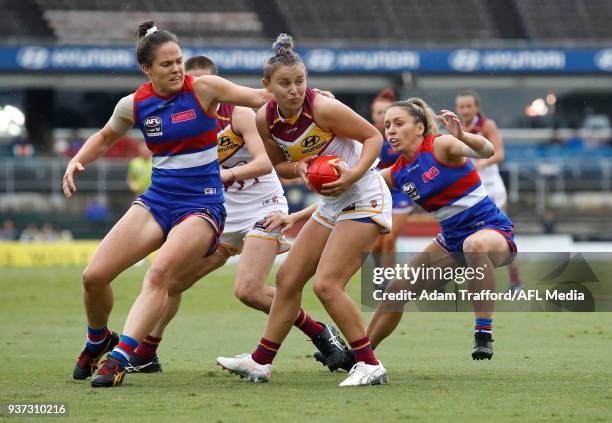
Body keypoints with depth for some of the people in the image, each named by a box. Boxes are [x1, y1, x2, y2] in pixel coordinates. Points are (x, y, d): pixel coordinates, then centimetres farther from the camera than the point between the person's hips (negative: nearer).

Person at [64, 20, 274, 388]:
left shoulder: (203, 88, -8)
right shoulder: (134, 105, 3)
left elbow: (261, 98, -6)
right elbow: (106, 137, 23)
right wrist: (77, 161, 7)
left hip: (202, 205, -4)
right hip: (157, 201, 4)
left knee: (160, 272, -30)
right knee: (94, 276, -7)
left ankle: (119, 357, -31)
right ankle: (98, 341, 23)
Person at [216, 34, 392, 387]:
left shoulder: (323, 108, -23)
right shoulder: (266, 119, -4)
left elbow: (374, 136, -15)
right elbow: (278, 165, 10)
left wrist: (353, 174, -29)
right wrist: (298, 167, -13)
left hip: (364, 199, -8)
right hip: (332, 204, 8)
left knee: (327, 284, -16)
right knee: (289, 278, 10)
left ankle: (370, 365, -8)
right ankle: (261, 362, 21)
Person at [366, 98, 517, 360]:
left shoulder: (440, 146, -16)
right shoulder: (397, 174, 4)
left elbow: (486, 151, -32)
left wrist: (463, 137, -53)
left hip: (492, 229, -8)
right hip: (452, 238, 8)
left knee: (475, 245, -43)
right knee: (397, 290, 8)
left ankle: (484, 335, -39)